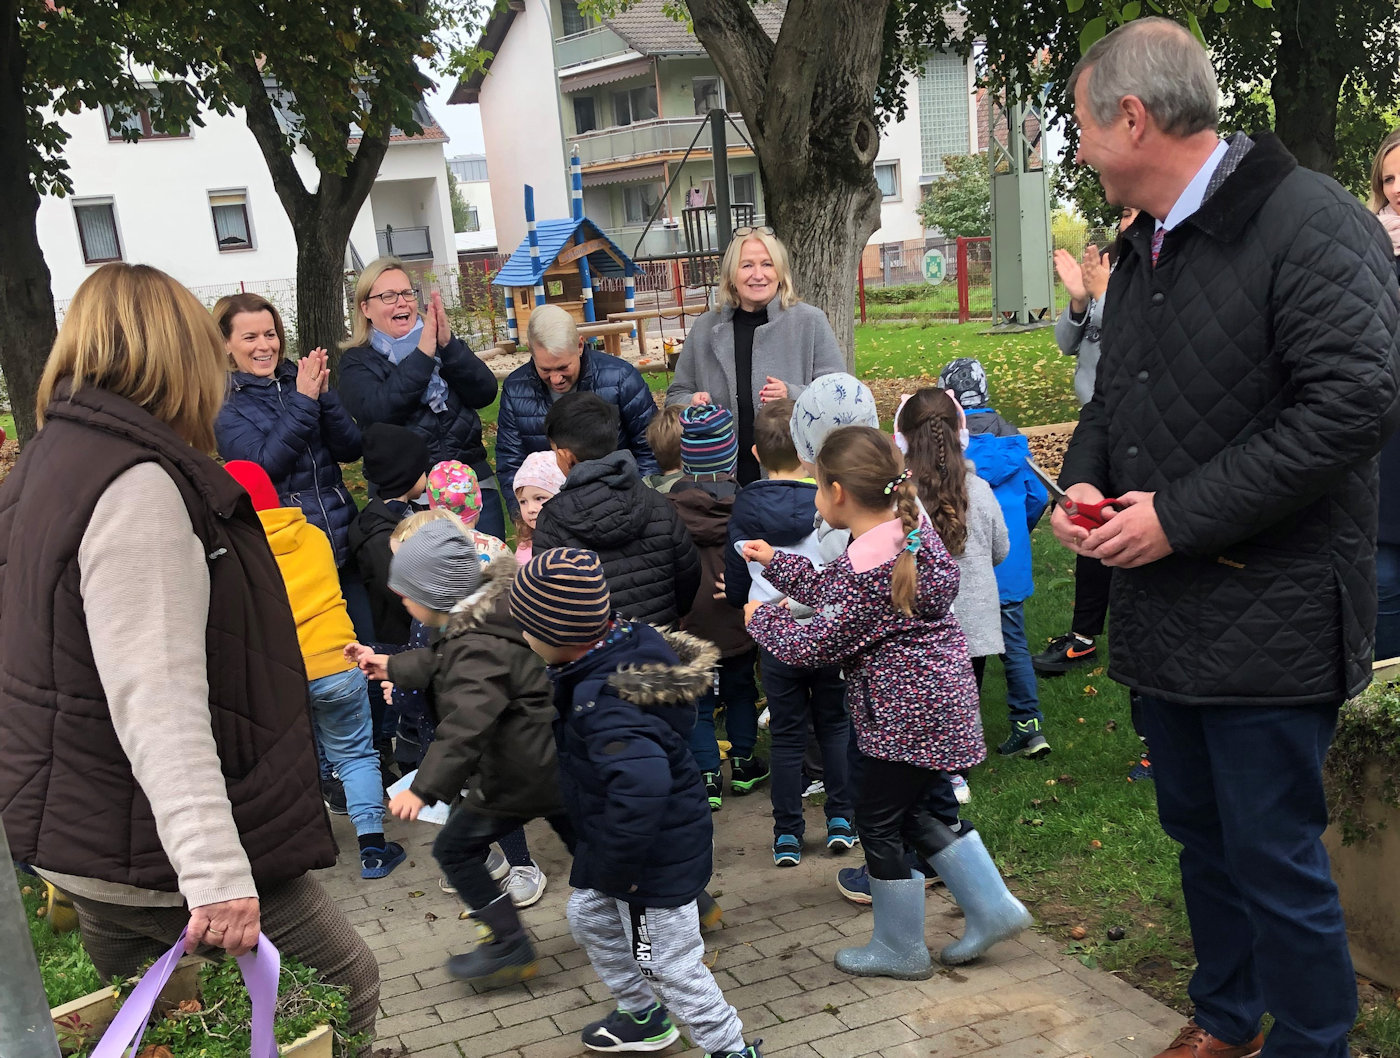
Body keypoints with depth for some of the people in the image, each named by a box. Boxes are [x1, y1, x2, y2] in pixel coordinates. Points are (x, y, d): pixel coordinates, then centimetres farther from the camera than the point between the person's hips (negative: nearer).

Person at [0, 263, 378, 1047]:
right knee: (346, 984, 4)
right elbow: (156, 700, -29)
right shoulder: (136, 484, -21)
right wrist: (216, 871, -32)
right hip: (154, 856, -10)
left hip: (83, 836, 10)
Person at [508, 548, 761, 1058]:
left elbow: (641, 783, -48)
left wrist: (614, 868, -32)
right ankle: (642, 1016, 47)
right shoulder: (633, 640, -8)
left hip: (654, 857, -10)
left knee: (669, 964, 9)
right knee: (589, 917, 27)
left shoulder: (600, 702, -35)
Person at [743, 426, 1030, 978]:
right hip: (936, 699, 10)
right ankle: (993, 910, 27)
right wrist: (774, 561, 19)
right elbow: (831, 592, 15)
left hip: (910, 713, -10)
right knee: (911, 811, 22)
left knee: (877, 821, 8)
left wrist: (761, 618, 0)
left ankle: (899, 949, 25)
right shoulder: (905, 529, 4)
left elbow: (818, 643, -17)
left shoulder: (868, 569, -27)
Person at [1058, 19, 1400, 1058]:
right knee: (1198, 832, 20)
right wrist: (1084, 478, 0)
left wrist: (1181, 515, -22)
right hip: (1165, 610, 9)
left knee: (1275, 856, 2)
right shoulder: (1142, 249, 13)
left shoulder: (1312, 223, -14)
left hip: (1267, 617, -8)